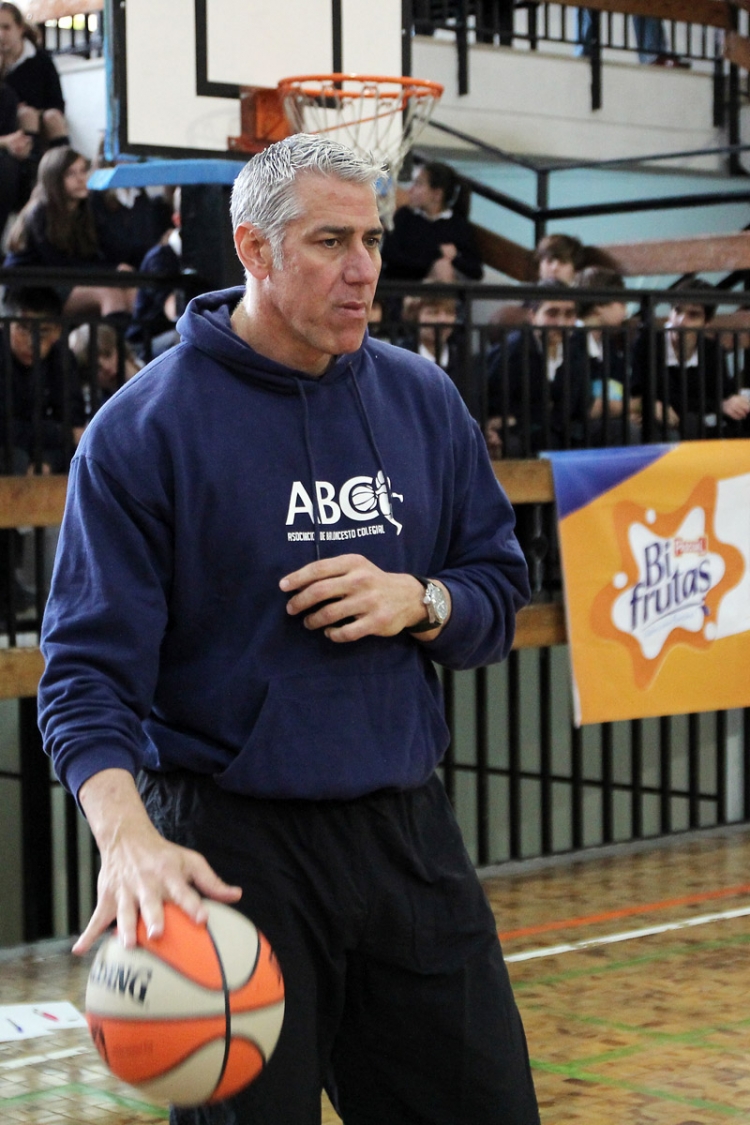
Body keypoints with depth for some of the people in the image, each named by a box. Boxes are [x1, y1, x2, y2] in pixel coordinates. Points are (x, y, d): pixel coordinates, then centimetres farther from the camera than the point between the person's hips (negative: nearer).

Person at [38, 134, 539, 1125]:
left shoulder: (423, 401, 8)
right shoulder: (144, 428, -8)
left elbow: (500, 589, 14)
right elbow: (88, 668, -13)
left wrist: (416, 600, -9)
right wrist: (127, 835, -30)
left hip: (408, 834, 5)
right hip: (231, 849, -5)